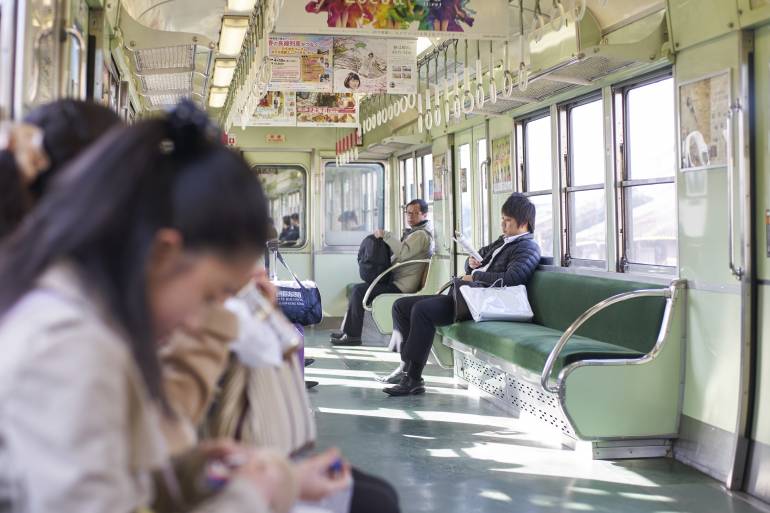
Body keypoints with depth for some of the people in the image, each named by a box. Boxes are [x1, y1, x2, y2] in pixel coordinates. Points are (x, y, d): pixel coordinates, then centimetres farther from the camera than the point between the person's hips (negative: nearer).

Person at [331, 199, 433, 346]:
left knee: (359, 291, -16)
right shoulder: (415, 233, 22)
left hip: (401, 287, -11)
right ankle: (347, 331, 8)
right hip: (396, 281, 11)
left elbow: (403, 253, -28)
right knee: (358, 288, 10)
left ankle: (353, 336, -9)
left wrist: (386, 235, -21)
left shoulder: (422, 234, -12)